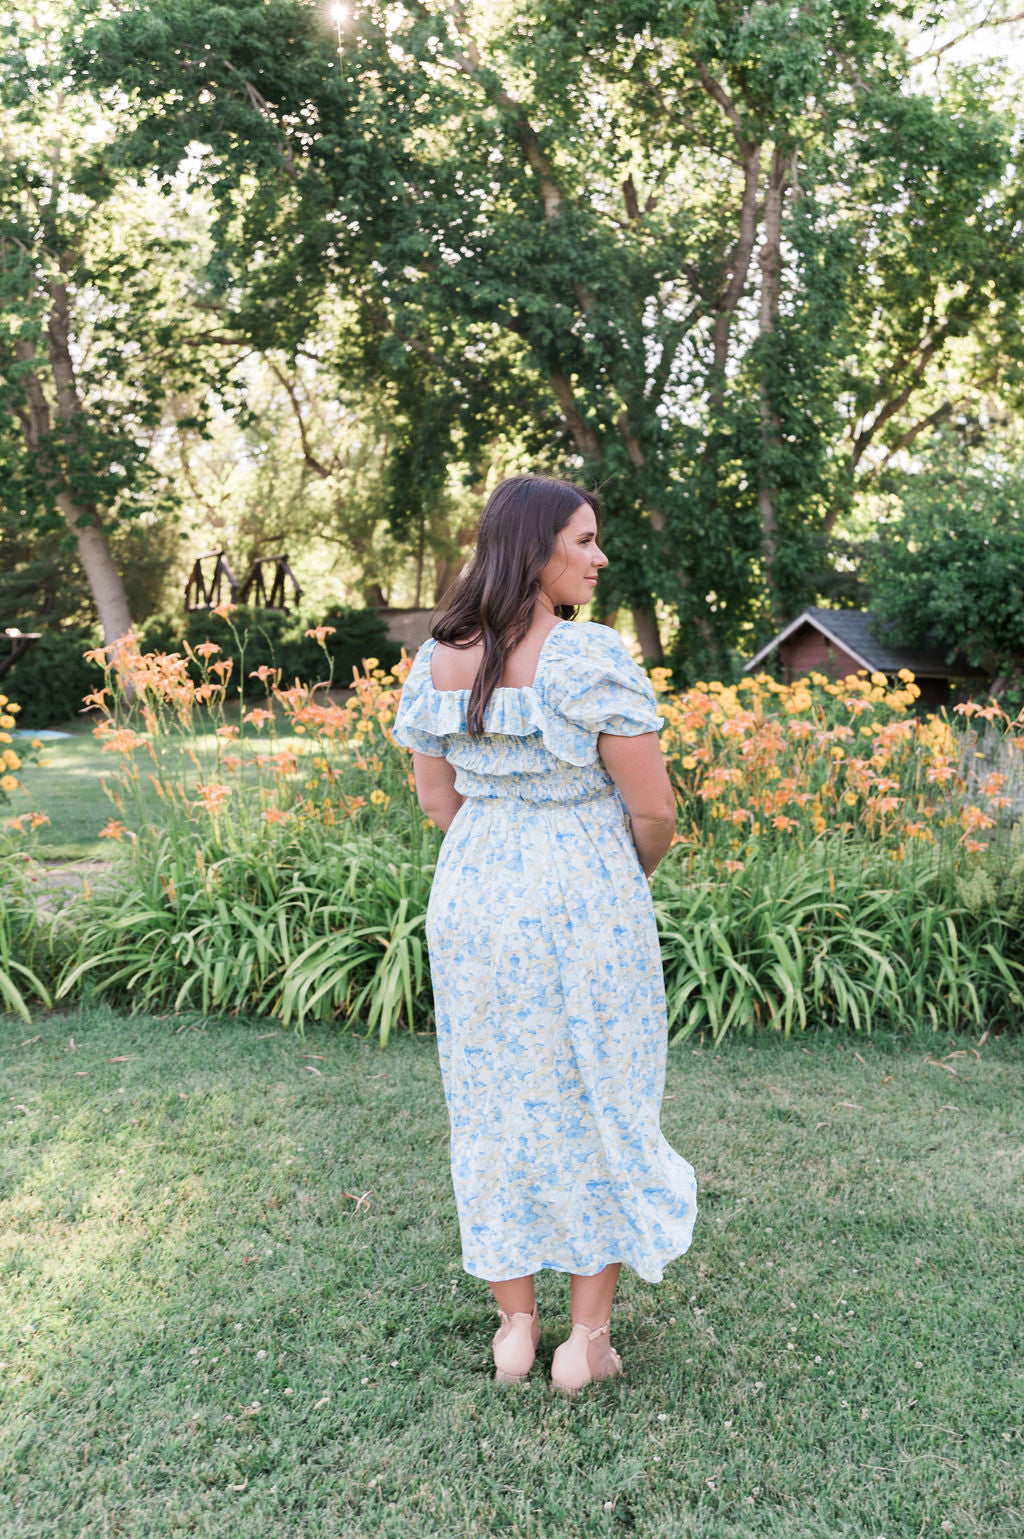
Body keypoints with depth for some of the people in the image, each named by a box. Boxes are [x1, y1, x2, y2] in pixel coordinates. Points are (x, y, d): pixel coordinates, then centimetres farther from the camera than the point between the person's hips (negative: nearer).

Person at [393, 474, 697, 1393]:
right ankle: (588, 1338, 24)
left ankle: (514, 1326, 30)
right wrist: (634, 872, 7)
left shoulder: (438, 660, -1)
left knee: (495, 1107, 17)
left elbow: (435, 798, 7)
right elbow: (654, 809, -15)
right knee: (598, 1109, 13)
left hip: (471, 900, 5)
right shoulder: (593, 657, -18)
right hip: (584, 902, -4)